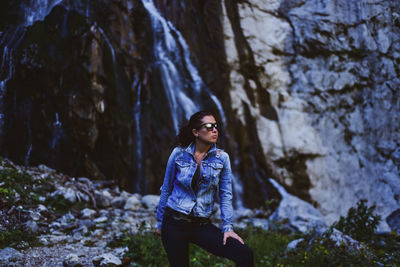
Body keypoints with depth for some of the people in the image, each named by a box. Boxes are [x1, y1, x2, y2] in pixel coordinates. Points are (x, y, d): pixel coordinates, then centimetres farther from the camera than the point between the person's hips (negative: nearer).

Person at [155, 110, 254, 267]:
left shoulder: (222, 158, 0)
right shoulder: (179, 154, -2)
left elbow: (225, 195, 1)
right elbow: (166, 189, 6)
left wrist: (228, 227, -7)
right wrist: (160, 223, 9)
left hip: (202, 225, 1)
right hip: (175, 223, -1)